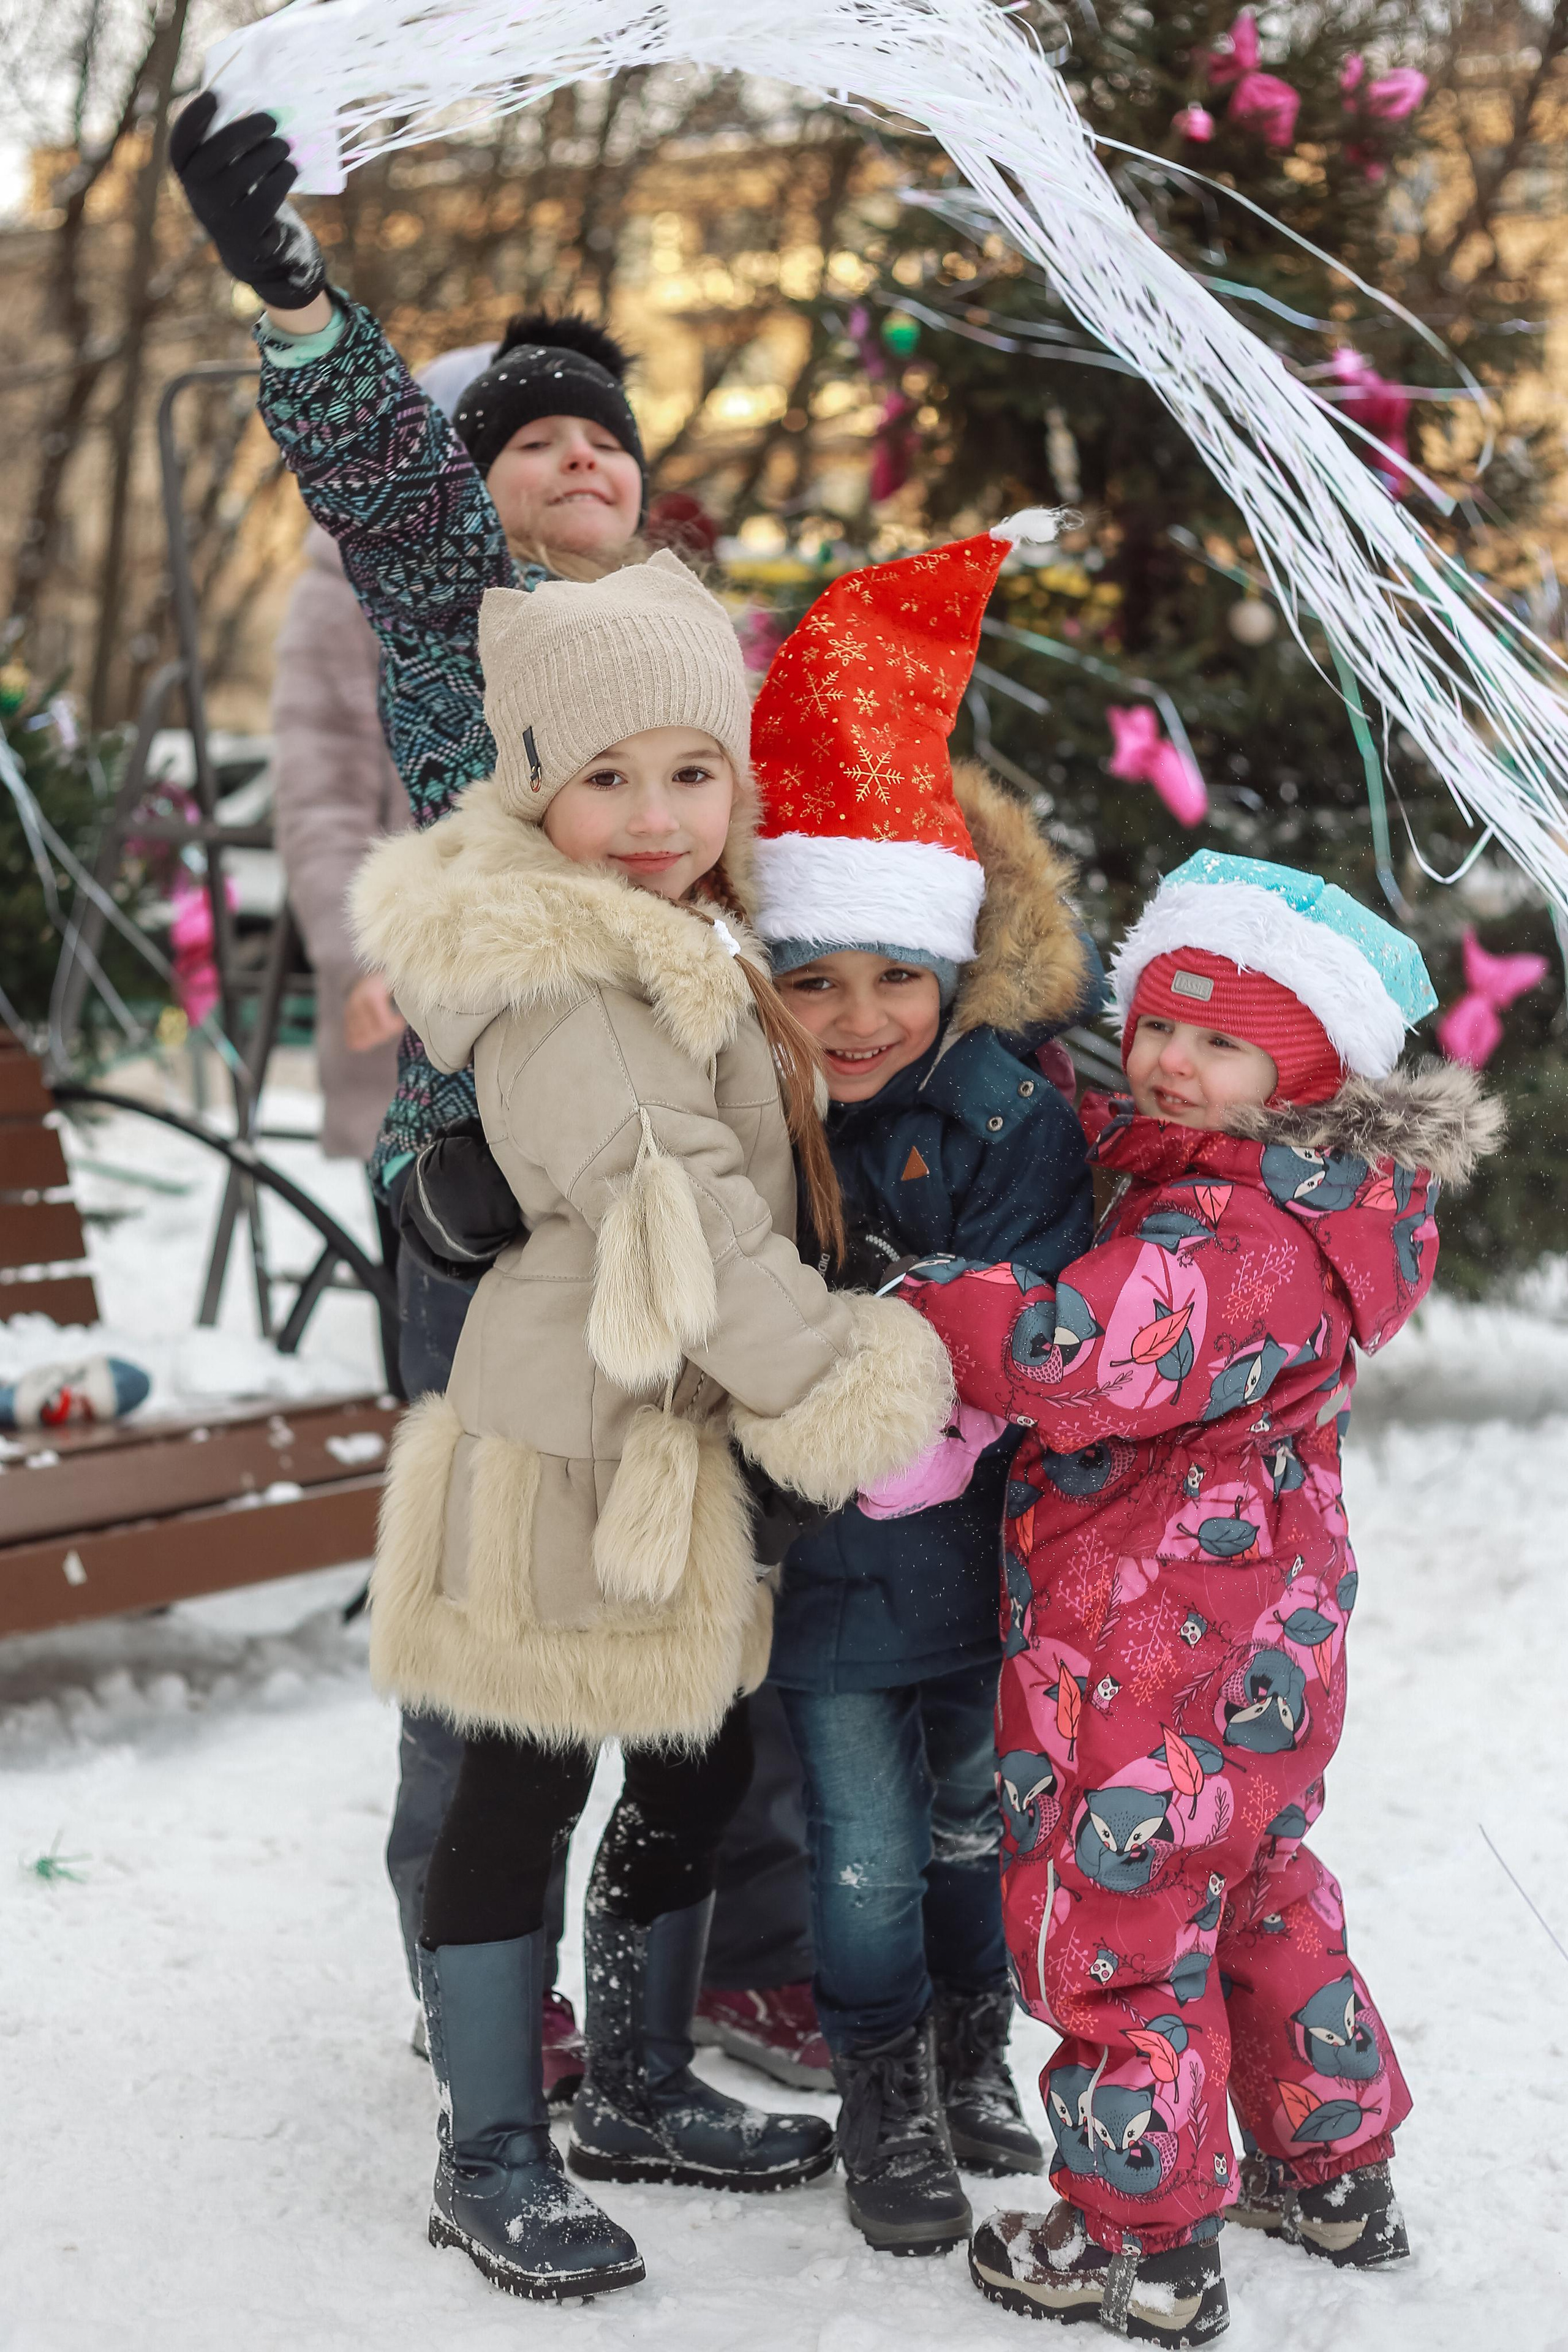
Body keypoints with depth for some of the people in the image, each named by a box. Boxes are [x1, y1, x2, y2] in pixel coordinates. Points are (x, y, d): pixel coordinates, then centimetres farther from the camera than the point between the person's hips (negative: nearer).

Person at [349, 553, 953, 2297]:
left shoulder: (689, 945, 11)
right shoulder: (556, 993, -21)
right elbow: (677, 1218, -23)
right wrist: (841, 1391, -17)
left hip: (673, 1442, 10)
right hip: (563, 1444, -10)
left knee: (698, 1765, 18)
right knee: (523, 1790, 1)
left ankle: (637, 2092, 35)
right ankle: (490, 2160, 14)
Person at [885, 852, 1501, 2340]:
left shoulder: (1238, 1239, -25)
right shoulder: (1289, 1209, 8)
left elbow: (1078, 1353, -35)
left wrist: (905, 1305, -23)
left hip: (1154, 1656, -11)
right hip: (1259, 1638, 11)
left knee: (1110, 1924, 3)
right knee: (1255, 1890, 25)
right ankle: (1335, 2176, 40)